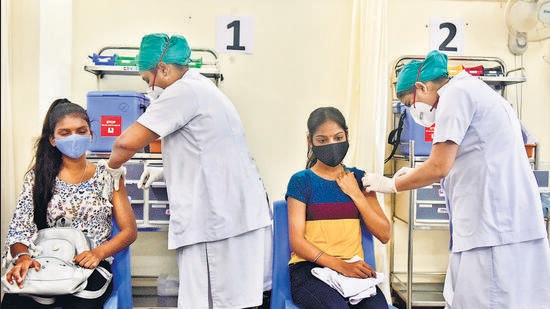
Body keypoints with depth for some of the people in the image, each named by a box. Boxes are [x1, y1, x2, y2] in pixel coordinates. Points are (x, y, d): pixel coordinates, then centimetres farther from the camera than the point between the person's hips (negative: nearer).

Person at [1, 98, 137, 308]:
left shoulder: (106, 175, 9)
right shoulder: (37, 177, 13)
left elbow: (129, 231, 6)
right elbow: (19, 228, 4)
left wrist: (99, 252, -12)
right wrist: (22, 256, -18)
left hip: (91, 267, -2)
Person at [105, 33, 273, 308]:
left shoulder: (183, 91, -10)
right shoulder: (203, 87, 21)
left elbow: (127, 142, -14)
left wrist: (114, 165, 6)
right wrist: (165, 171, 27)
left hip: (216, 220, -10)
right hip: (242, 214, 10)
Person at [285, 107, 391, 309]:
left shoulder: (358, 178, 13)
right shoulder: (302, 181, 3)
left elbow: (384, 235, 8)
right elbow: (296, 240, -5)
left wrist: (355, 194, -1)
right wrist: (340, 265, -17)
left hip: (353, 268, 3)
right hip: (310, 268, -3)